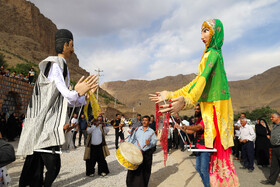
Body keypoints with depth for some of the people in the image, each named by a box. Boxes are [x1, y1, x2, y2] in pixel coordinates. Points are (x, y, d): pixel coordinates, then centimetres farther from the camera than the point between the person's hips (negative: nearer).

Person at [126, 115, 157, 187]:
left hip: (147, 154, 0)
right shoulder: (137, 129, 10)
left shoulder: (151, 131, 5)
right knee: (135, 170, 0)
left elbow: (154, 141, -3)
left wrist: (150, 143, -23)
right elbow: (132, 139, 9)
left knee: (146, 171, 7)